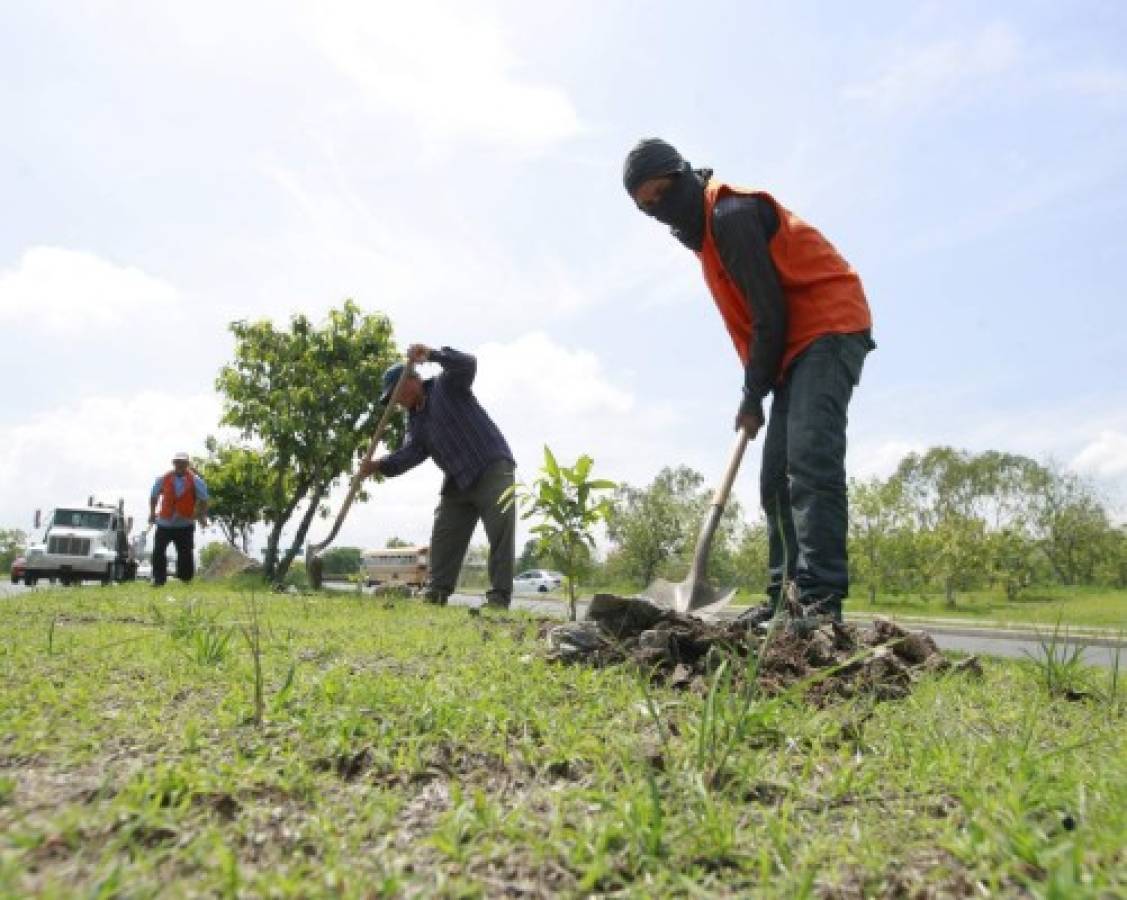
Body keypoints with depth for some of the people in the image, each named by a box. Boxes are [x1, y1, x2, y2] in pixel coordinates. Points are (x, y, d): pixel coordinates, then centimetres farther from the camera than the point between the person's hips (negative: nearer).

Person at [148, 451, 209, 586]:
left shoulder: (195, 481, -5)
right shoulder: (163, 479, 0)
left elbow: (203, 499, -1)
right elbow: (154, 496, 13)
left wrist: (202, 517, -6)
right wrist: (152, 513, 8)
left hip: (185, 524, -1)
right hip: (164, 523, 1)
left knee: (185, 553, 4)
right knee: (158, 551, -2)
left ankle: (185, 578, 17)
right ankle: (159, 579, 6)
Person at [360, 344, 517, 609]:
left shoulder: (447, 385, -1)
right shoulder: (415, 418, 16)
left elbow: (467, 365, -21)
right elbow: (412, 451, 0)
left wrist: (431, 354, -34)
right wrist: (381, 465, -16)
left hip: (492, 469, -8)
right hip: (457, 481, 8)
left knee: (501, 532, -12)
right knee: (443, 537, 5)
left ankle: (499, 597, -10)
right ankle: (435, 594, 11)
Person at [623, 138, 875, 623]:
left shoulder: (731, 215, -15)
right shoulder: (708, 227, 17)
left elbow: (770, 315, -18)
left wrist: (753, 396, -10)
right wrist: (757, 390, 8)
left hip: (829, 329, -10)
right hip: (799, 344, 10)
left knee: (810, 457, -24)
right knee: (776, 477, 5)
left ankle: (822, 602, -26)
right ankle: (786, 599, 8)